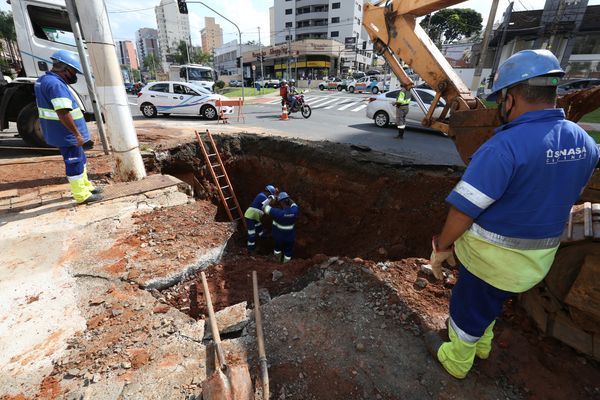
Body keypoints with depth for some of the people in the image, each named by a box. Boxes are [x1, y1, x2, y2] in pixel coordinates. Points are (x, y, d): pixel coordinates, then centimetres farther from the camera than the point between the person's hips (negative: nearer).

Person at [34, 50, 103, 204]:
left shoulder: (44, 80, 13)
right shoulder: (56, 84, -22)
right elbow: (63, 113, -30)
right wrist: (77, 134, -24)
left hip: (63, 132, 10)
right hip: (66, 134, -10)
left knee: (80, 159, 21)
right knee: (74, 163, -1)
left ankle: (85, 185, 33)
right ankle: (81, 195, 9)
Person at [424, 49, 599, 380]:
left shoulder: (504, 146, -29)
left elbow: (464, 208, -29)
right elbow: (561, 198, 9)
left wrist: (443, 246, -15)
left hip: (493, 253, -7)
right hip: (540, 253, 7)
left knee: (468, 305, 18)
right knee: (489, 300, 31)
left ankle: (456, 360, 42)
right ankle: (481, 342, 55)